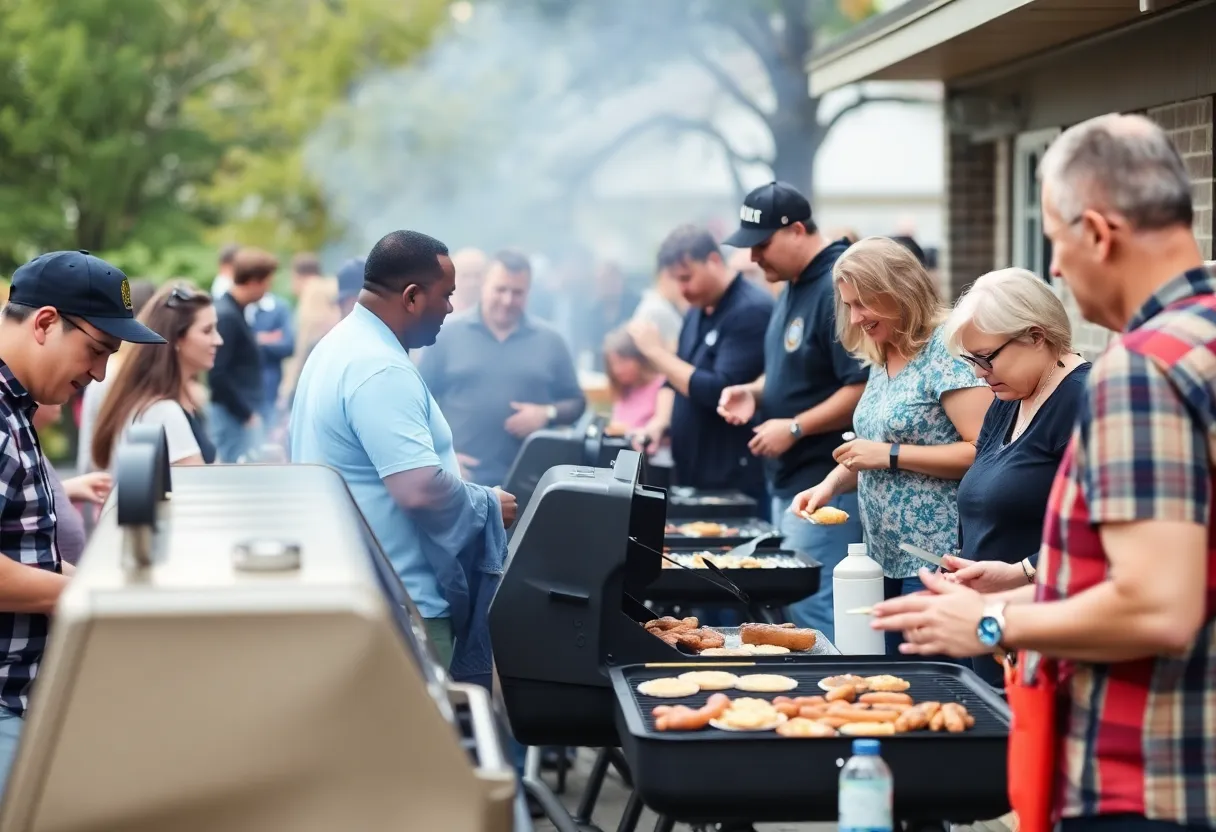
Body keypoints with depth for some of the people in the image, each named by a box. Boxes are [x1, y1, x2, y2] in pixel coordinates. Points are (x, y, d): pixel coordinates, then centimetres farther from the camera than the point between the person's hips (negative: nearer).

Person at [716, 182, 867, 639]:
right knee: (788, 604, 13)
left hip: (825, 482, -10)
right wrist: (755, 391, 8)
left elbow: (863, 387, -22)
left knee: (811, 608, -10)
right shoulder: (794, 286, 14)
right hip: (787, 479, 10)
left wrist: (795, 428, -19)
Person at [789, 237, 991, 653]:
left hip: (934, 560, -8)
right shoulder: (882, 358, 13)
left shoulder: (948, 349, -13)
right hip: (887, 557, 8)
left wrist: (890, 455, -19)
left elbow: (981, 451, -20)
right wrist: (830, 484, 4)